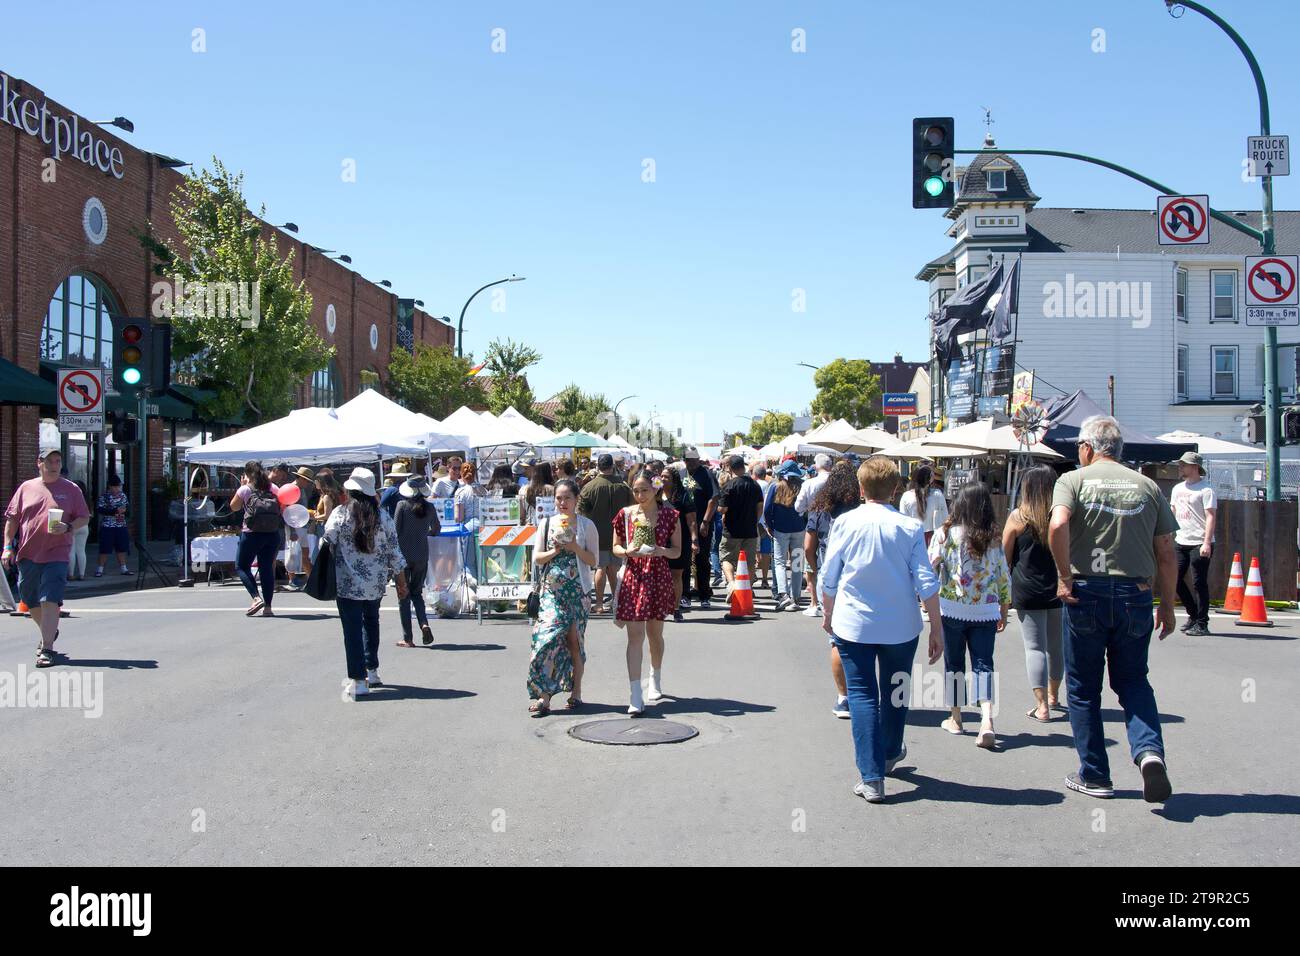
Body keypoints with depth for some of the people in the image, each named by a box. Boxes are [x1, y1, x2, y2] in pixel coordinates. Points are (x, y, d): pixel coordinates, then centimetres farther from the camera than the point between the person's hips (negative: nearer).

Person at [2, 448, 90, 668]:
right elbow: (12, 518, 12)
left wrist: (68, 527, -14)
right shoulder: (26, 487, 9)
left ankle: (47, 649, -10)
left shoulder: (71, 489, 4)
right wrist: (8, 547, 5)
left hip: (56, 555, -4)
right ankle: (49, 633, 41)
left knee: (50, 601, -12)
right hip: (27, 554, 4)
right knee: (31, 601, 15)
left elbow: (84, 518, 5)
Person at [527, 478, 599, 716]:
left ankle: (576, 691, 16)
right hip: (551, 589, 1)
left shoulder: (586, 525, 3)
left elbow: (594, 560, 1)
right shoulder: (547, 523, 9)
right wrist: (555, 551, -9)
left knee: (574, 638, 3)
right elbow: (536, 558, 8)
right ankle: (544, 695, -11)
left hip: (576, 589, -1)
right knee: (549, 636, -12)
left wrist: (575, 548, -13)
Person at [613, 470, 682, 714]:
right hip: (634, 576, 0)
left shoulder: (669, 515, 0)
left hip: (659, 577, 0)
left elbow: (677, 550, 3)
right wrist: (627, 551, -13)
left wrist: (662, 550, -17)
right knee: (635, 636, -8)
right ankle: (635, 696, -10)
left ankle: (655, 680, 41)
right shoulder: (625, 514, 2)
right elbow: (615, 547, 8)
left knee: (655, 633, 14)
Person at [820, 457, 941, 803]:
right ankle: (890, 754, 41)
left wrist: (828, 615, 16)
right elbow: (926, 583, -6)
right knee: (895, 692, 20)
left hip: (853, 624, -1)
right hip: (901, 625, 1)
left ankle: (871, 778, -3)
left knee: (862, 695, 3)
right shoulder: (910, 527, -6)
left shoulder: (845, 522, -6)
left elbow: (828, 578, 0)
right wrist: (936, 629, 2)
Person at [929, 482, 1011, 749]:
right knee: (983, 664, 2)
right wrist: (1004, 610, 15)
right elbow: (1004, 577, 4)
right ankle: (987, 720, -16)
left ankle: (955, 718, 23)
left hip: (952, 609, -1)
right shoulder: (994, 538, -1)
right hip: (985, 611, 1)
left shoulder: (946, 534, -8)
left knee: (954, 664, 13)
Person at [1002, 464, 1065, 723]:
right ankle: (1053, 697, 33)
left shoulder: (1018, 516, -6)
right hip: (1058, 589, 3)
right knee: (1055, 646, 17)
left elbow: (1005, 557, 0)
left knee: (1035, 647, 1)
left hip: (1028, 592, -3)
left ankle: (1042, 706, -3)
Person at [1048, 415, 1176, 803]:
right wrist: (1167, 606, 14)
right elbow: (1166, 555, 6)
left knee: (1083, 688, 11)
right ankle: (1149, 750, -9)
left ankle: (1094, 775, 17)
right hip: (1136, 595, 2)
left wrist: (1064, 576, -11)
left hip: (1086, 592, -2)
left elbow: (1058, 525, -21)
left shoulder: (1073, 480, -1)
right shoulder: (1148, 487, 7)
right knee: (1133, 681, 16)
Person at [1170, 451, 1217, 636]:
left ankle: (1201, 624, 2)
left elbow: (1211, 516, -14)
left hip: (1200, 544, -8)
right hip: (1180, 542, 8)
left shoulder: (1205, 489, -8)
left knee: (1199, 584, -5)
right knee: (1175, 579, 8)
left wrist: (1206, 543, -22)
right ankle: (1194, 614, 25)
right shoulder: (1177, 488, 15)